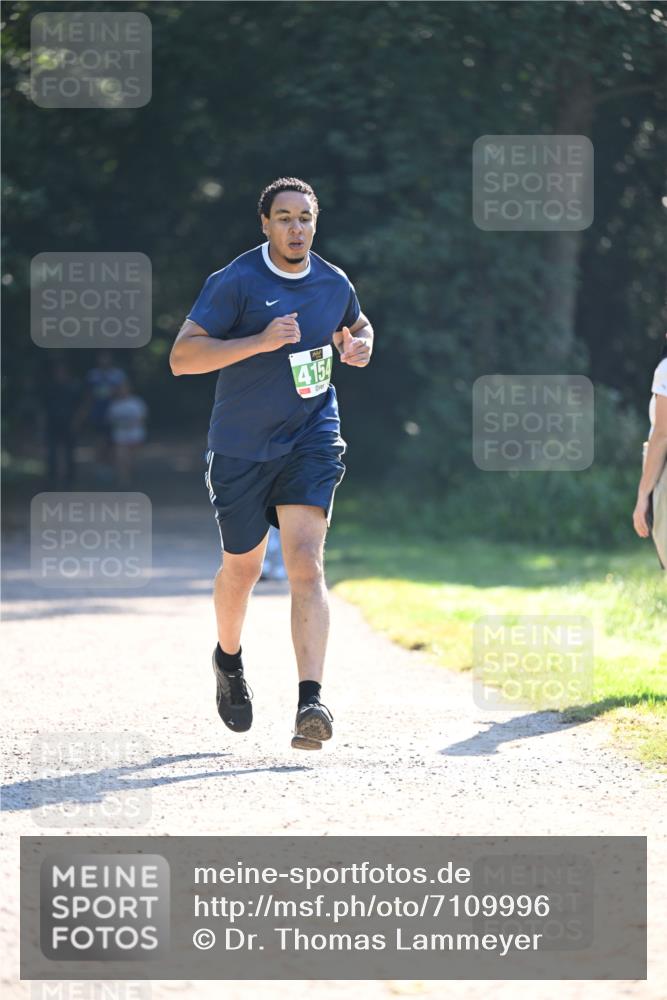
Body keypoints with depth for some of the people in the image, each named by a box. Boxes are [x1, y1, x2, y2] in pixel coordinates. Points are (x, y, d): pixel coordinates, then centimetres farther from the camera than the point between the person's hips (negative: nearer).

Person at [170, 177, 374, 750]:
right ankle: (229, 659, 45)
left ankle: (311, 702, -25)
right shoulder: (235, 283, -11)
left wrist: (360, 344, 2)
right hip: (241, 448, -1)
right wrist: (260, 342, -27)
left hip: (311, 441, 1)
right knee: (243, 567, 13)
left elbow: (357, 325, 27)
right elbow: (181, 357, -18)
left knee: (307, 562, -16)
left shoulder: (334, 284, 3)